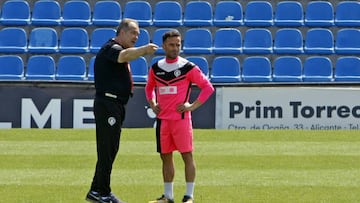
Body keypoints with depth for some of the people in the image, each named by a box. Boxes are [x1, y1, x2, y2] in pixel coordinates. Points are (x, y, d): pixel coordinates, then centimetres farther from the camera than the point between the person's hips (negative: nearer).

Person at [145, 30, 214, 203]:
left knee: (187, 155, -4)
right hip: (162, 118, 5)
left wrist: (193, 106, -9)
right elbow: (149, 87, 27)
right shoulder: (156, 68, 9)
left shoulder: (188, 67, -5)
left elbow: (208, 87, -2)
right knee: (165, 156, 9)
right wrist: (152, 104, 11)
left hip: (181, 118, -5)